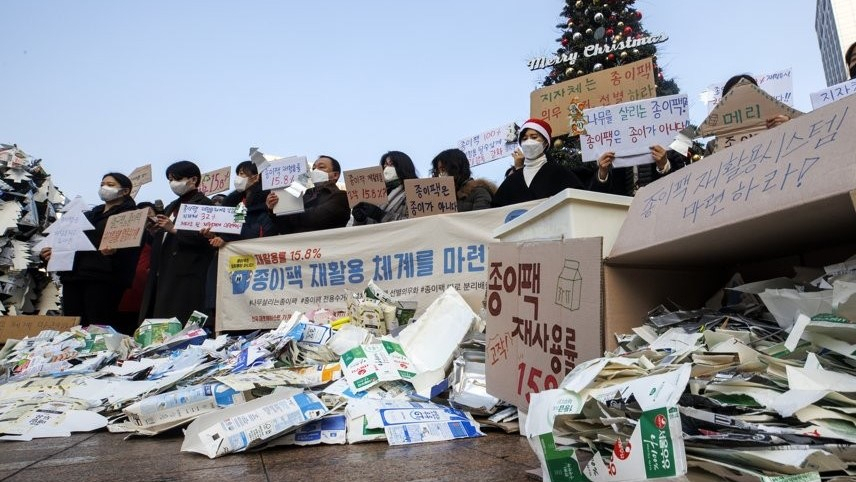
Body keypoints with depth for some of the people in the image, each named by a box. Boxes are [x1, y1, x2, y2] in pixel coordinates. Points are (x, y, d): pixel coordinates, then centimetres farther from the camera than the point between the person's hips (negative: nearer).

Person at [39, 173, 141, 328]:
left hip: (103, 278, -7)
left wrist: (115, 251, -30)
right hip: (73, 276, 7)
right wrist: (50, 252, 8)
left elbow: (132, 247, -9)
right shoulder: (88, 215, 28)